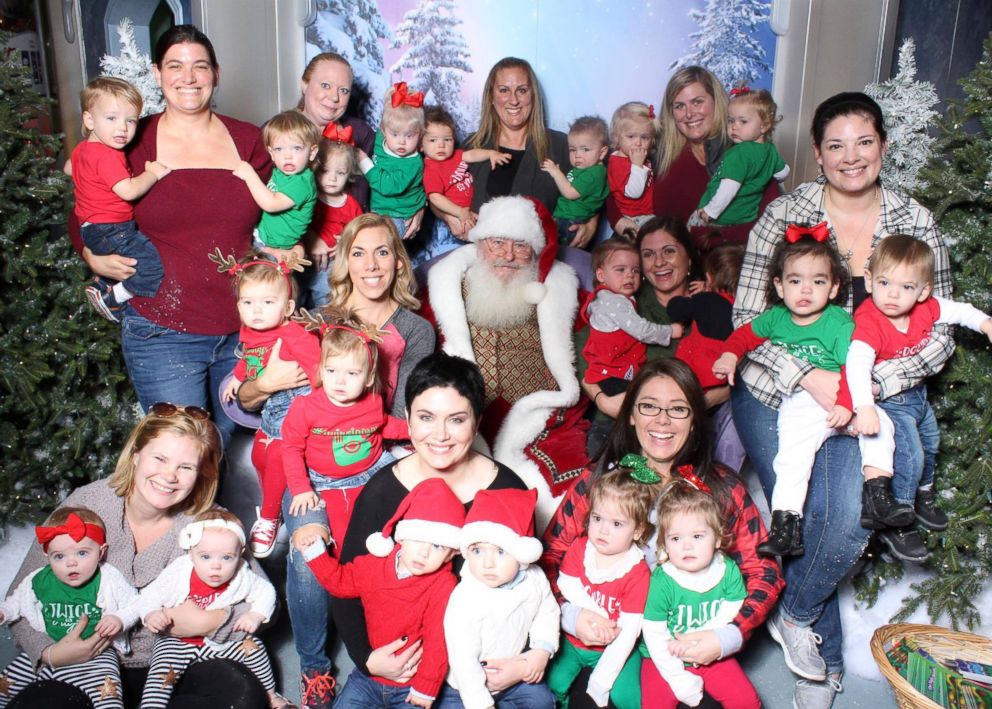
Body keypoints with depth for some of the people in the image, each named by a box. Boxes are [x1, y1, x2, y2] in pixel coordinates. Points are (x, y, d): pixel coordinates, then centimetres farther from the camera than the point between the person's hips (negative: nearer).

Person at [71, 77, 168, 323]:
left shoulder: (82, 149, 11)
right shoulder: (107, 155, -23)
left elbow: (68, 168, 31)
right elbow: (128, 191, -31)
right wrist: (153, 173, -16)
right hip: (109, 231, -11)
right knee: (155, 267, -22)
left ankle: (103, 283, 37)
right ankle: (112, 299, -6)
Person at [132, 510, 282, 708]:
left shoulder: (243, 578, -17)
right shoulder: (176, 575, -23)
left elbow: (266, 592, 0)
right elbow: (148, 598, -14)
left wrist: (255, 615, -16)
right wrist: (151, 615, -35)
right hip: (177, 641, -2)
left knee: (253, 646, -9)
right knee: (162, 670, -26)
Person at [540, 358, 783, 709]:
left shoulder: (723, 489, 0)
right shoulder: (597, 481, -2)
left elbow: (763, 571, 2)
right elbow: (549, 557, 1)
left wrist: (728, 636, -13)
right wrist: (570, 613, -17)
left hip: (693, 648, 1)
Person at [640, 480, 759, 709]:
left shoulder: (729, 570, -10)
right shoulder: (662, 580, -20)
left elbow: (731, 617, -11)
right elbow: (654, 634, -16)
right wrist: (679, 680, -15)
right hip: (667, 661, -2)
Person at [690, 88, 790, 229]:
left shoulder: (739, 153, -24)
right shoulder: (770, 150, 1)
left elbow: (729, 189, -30)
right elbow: (783, 173, 17)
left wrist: (711, 211, -22)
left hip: (724, 217, -8)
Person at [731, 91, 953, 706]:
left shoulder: (917, 224, 2)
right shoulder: (784, 215, -4)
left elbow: (939, 335, 2)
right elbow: (747, 319, -7)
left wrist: (869, 384, -15)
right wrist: (809, 377, -21)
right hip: (777, 388, -1)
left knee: (851, 521, -19)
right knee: (805, 517, -10)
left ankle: (795, 613, 14)